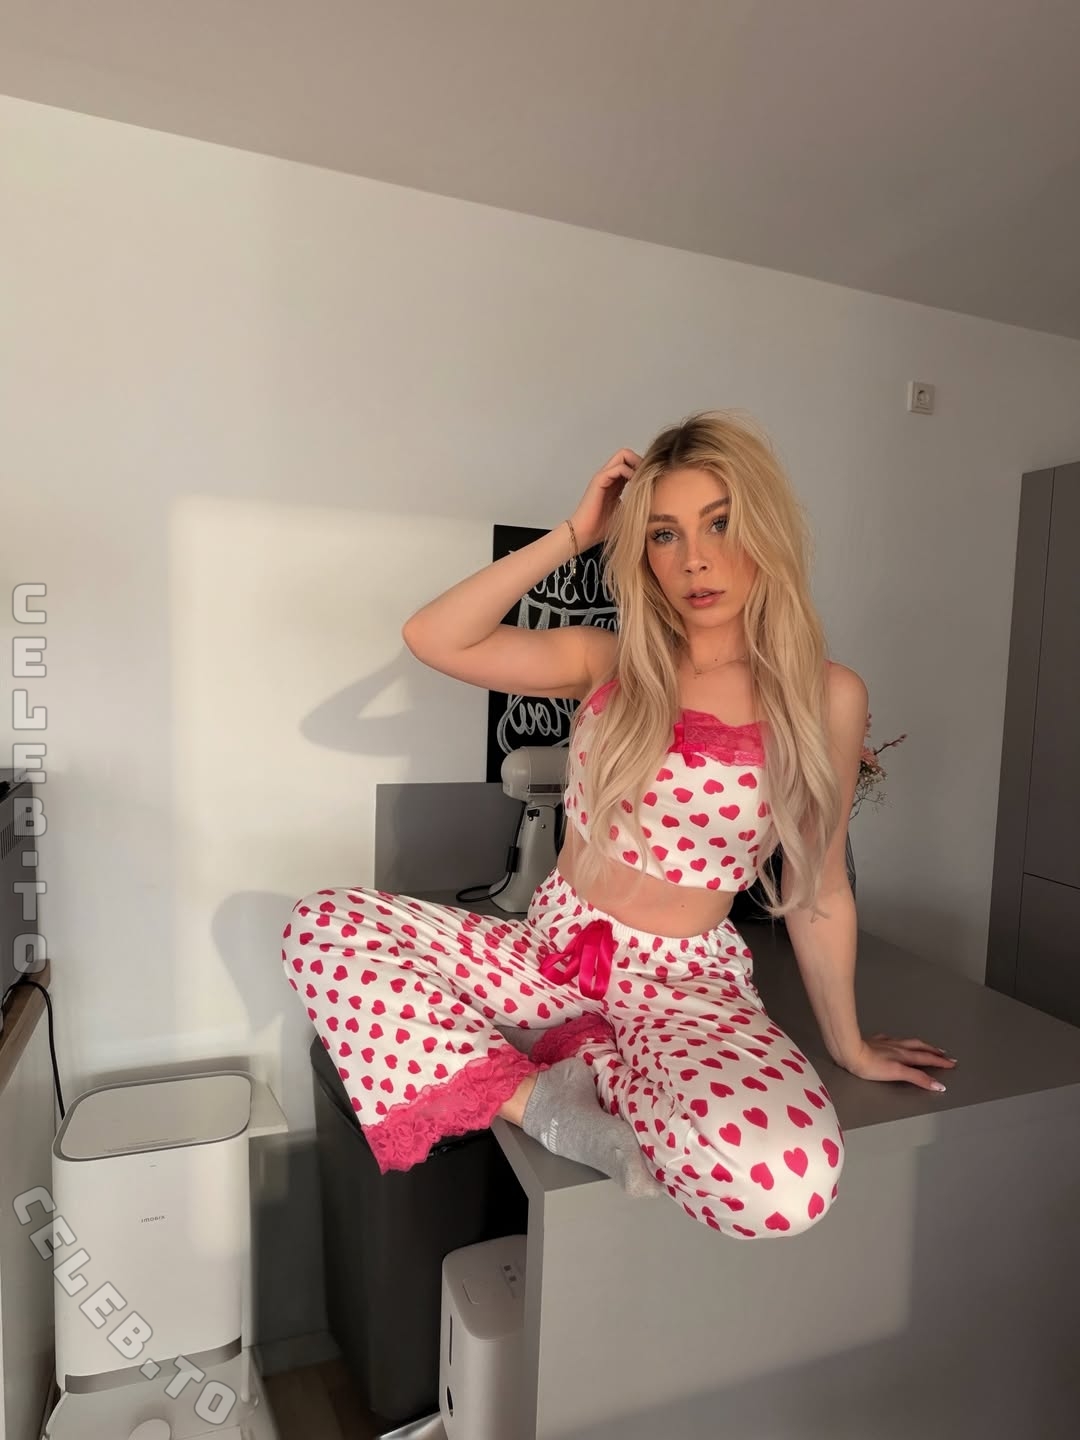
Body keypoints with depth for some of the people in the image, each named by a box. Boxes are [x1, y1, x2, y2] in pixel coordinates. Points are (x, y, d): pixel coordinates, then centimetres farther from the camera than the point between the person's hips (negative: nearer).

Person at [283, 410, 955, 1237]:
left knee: (787, 1178, -34)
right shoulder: (612, 662, 1)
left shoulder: (826, 696, -6)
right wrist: (573, 535, -10)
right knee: (324, 925, -9)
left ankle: (589, 1067, -7)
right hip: (550, 951, 4)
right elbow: (434, 639, -10)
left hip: (684, 982, -3)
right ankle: (539, 1099, -13)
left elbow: (818, 888, 3)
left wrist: (847, 1043, 10)